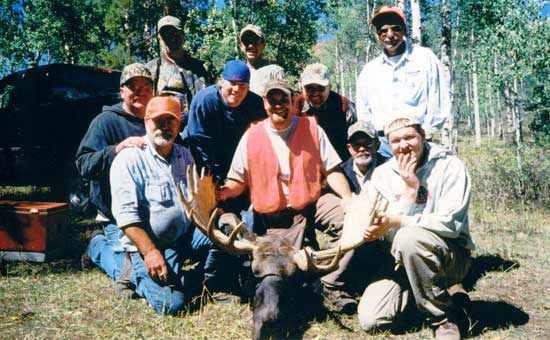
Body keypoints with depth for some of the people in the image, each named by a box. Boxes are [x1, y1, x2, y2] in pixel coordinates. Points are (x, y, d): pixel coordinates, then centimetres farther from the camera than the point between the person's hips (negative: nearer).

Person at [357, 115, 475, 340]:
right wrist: (409, 189, -19)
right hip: (401, 259, 3)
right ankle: (415, 297, 16)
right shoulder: (381, 174, -1)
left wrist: (397, 222, -23)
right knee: (370, 320, -15)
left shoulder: (450, 167, -10)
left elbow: (451, 223, -20)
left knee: (408, 237, -36)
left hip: (450, 257, -3)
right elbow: (387, 232, -9)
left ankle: (445, 318, -14)